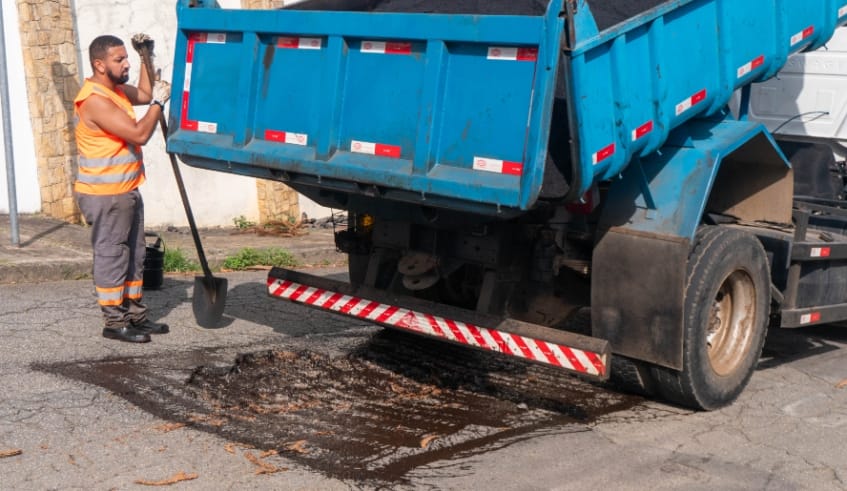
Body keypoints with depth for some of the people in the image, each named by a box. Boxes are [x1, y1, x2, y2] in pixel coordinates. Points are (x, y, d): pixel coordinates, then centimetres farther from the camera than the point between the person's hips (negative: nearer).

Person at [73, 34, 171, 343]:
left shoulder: (115, 90, 9)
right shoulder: (95, 100, -22)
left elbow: (143, 94, 26)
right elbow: (139, 134, -26)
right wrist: (159, 102, -14)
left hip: (126, 191, 10)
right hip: (105, 196, -10)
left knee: (134, 256, 15)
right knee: (111, 257, -2)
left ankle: (135, 315, 25)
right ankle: (115, 323, 6)